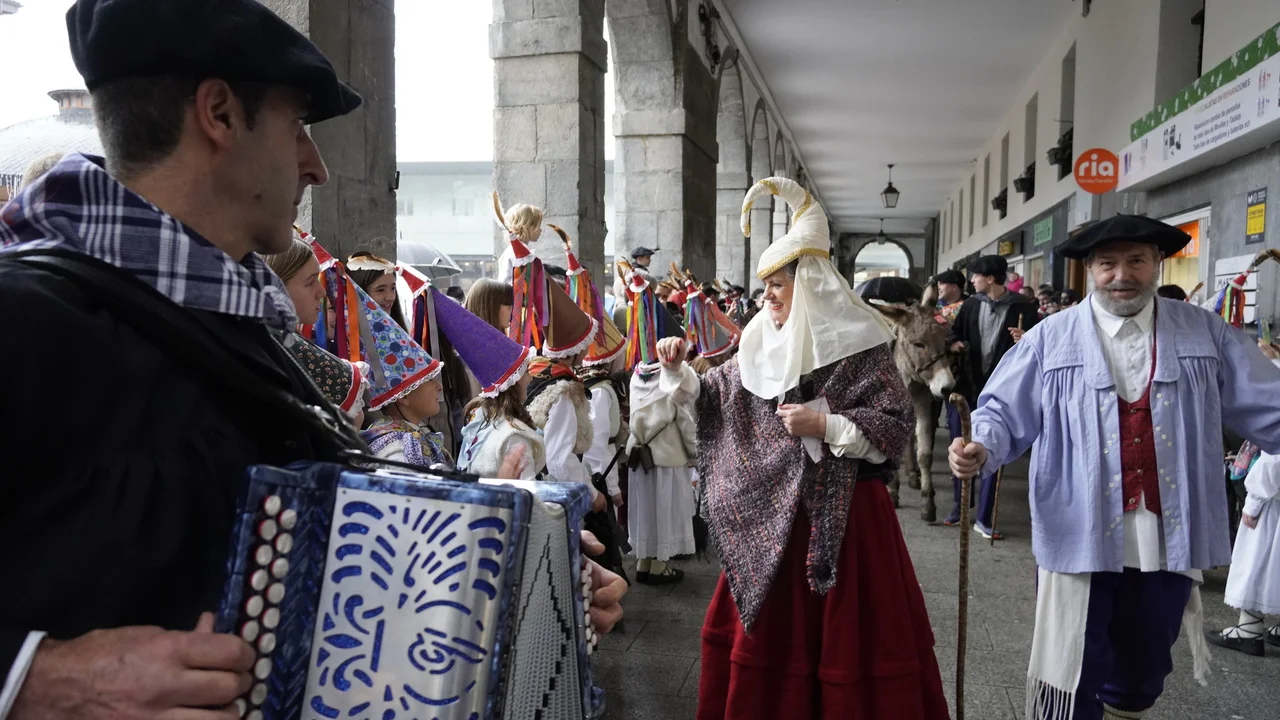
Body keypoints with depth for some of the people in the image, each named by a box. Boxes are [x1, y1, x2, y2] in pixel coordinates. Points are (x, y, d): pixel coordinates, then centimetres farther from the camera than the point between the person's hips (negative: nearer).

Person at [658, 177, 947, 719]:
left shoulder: (857, 348, -10)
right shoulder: (762, 346, 7)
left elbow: (897, 429, -13)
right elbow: (717, 397, 14)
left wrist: (825, 425, -21)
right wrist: (678, 368, -1)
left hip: (843, 514, -6)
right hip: (771, 514, 6)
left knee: (845, 637, 4)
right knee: (766, 629, 14)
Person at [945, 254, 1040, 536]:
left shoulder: (1023, 308, -6)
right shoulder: (970, 305, 7)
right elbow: (954, 333, 17)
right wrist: (953, 343, -5)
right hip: (966, 385, 4)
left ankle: (984, 519, 11)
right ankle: (958, 505, 29)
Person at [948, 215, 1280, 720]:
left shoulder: (1205, 334, 5)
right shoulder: (1051, 340, -1)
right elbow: (1004, 411, -3)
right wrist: (981, 448, -24)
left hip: (1168, 540, 3)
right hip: (1079, 539, -3)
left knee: (1141, 675, 22)